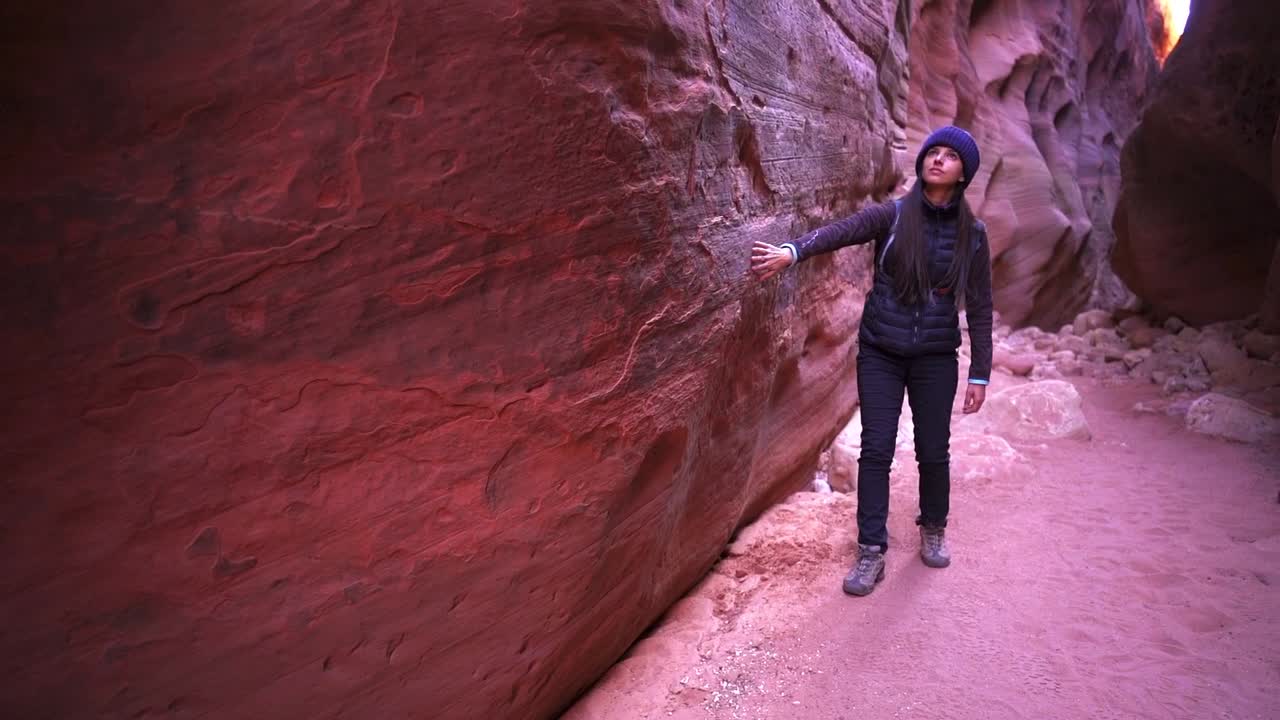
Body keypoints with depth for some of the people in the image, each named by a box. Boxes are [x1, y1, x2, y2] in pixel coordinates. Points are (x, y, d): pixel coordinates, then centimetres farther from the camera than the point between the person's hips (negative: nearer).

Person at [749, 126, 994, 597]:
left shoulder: (972, 234, 0)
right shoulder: (891, 216, -5)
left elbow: (979, 308, 3)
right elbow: (839, 232, -24)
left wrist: (980, 374, 0)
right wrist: (792, 252, -43)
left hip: (936, 358, 1)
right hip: (880, 354, -1)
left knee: (933, 451, 9)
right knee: (876, 451, -2)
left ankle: (933, 530, 36)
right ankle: (871, 553, 7)